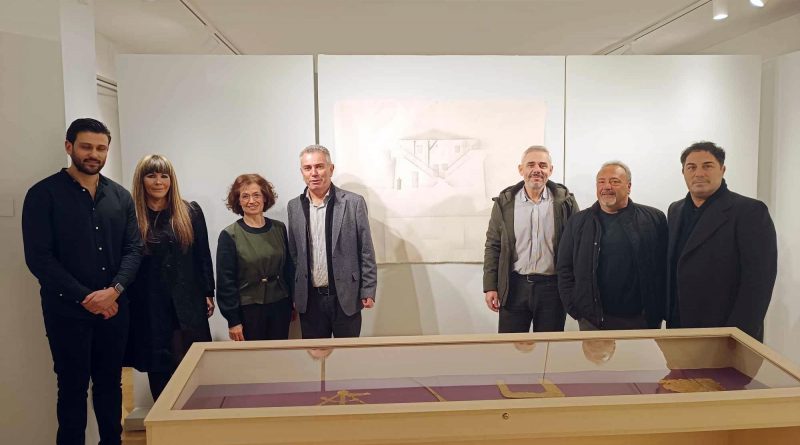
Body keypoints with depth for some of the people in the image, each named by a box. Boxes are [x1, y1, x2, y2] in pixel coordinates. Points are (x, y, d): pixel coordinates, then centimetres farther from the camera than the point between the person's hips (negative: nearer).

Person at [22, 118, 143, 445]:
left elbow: (134, 248, 4)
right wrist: (85, 297, -14)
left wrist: (114, 290, -13)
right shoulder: (44, 194, -5)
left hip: (114, 308, 4)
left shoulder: (120, 196, 7)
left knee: (110, 383, 13)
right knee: (73, 388, 7)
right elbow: (38, 258, -10)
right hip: (68, 310, -3)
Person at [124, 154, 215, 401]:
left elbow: (203, 256, 6)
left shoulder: (190, 212, 3)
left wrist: (208, 294, 4)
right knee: (157, 367, 8)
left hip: (187, 303, 1)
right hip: (148, 305, -1)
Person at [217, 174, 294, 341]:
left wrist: (292, 302, 9)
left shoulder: (279, 228, 3)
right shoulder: (229, 236, -7)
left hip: (280, 307, 3)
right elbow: (226, 280, -7)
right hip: (248, 309, -3)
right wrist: (233, 321, -8)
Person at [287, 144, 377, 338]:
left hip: (345, 296, -2)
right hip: (309, 298, 3)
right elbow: (293, 253, 10)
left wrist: (368, 291, -6)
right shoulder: (294, 206, 5)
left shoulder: (354, 202, -6)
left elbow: (366, 251, -4)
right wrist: (294, 293, 9)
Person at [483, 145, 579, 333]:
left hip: (552, 287, 0)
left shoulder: (565, 201, 1)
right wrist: (490, 287, -1)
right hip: (514, 286, 1)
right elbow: (493, 247, 4)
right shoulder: (505, 202, 2)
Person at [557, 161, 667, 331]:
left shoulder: (654, 219, 3)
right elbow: (564, 270, 6)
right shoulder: (578, 222, 6)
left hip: (642, 320, 0)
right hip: (592, 321, 1)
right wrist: (574, 309, -2)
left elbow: (663, 269, 2)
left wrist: (657, 312, -3)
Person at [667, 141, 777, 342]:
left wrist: (738, 336, -19)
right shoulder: (675, 210, 10)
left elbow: (759, 279, -15)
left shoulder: (750, 211, -10)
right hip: (678, 327, 5)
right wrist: (668, 317, 7)